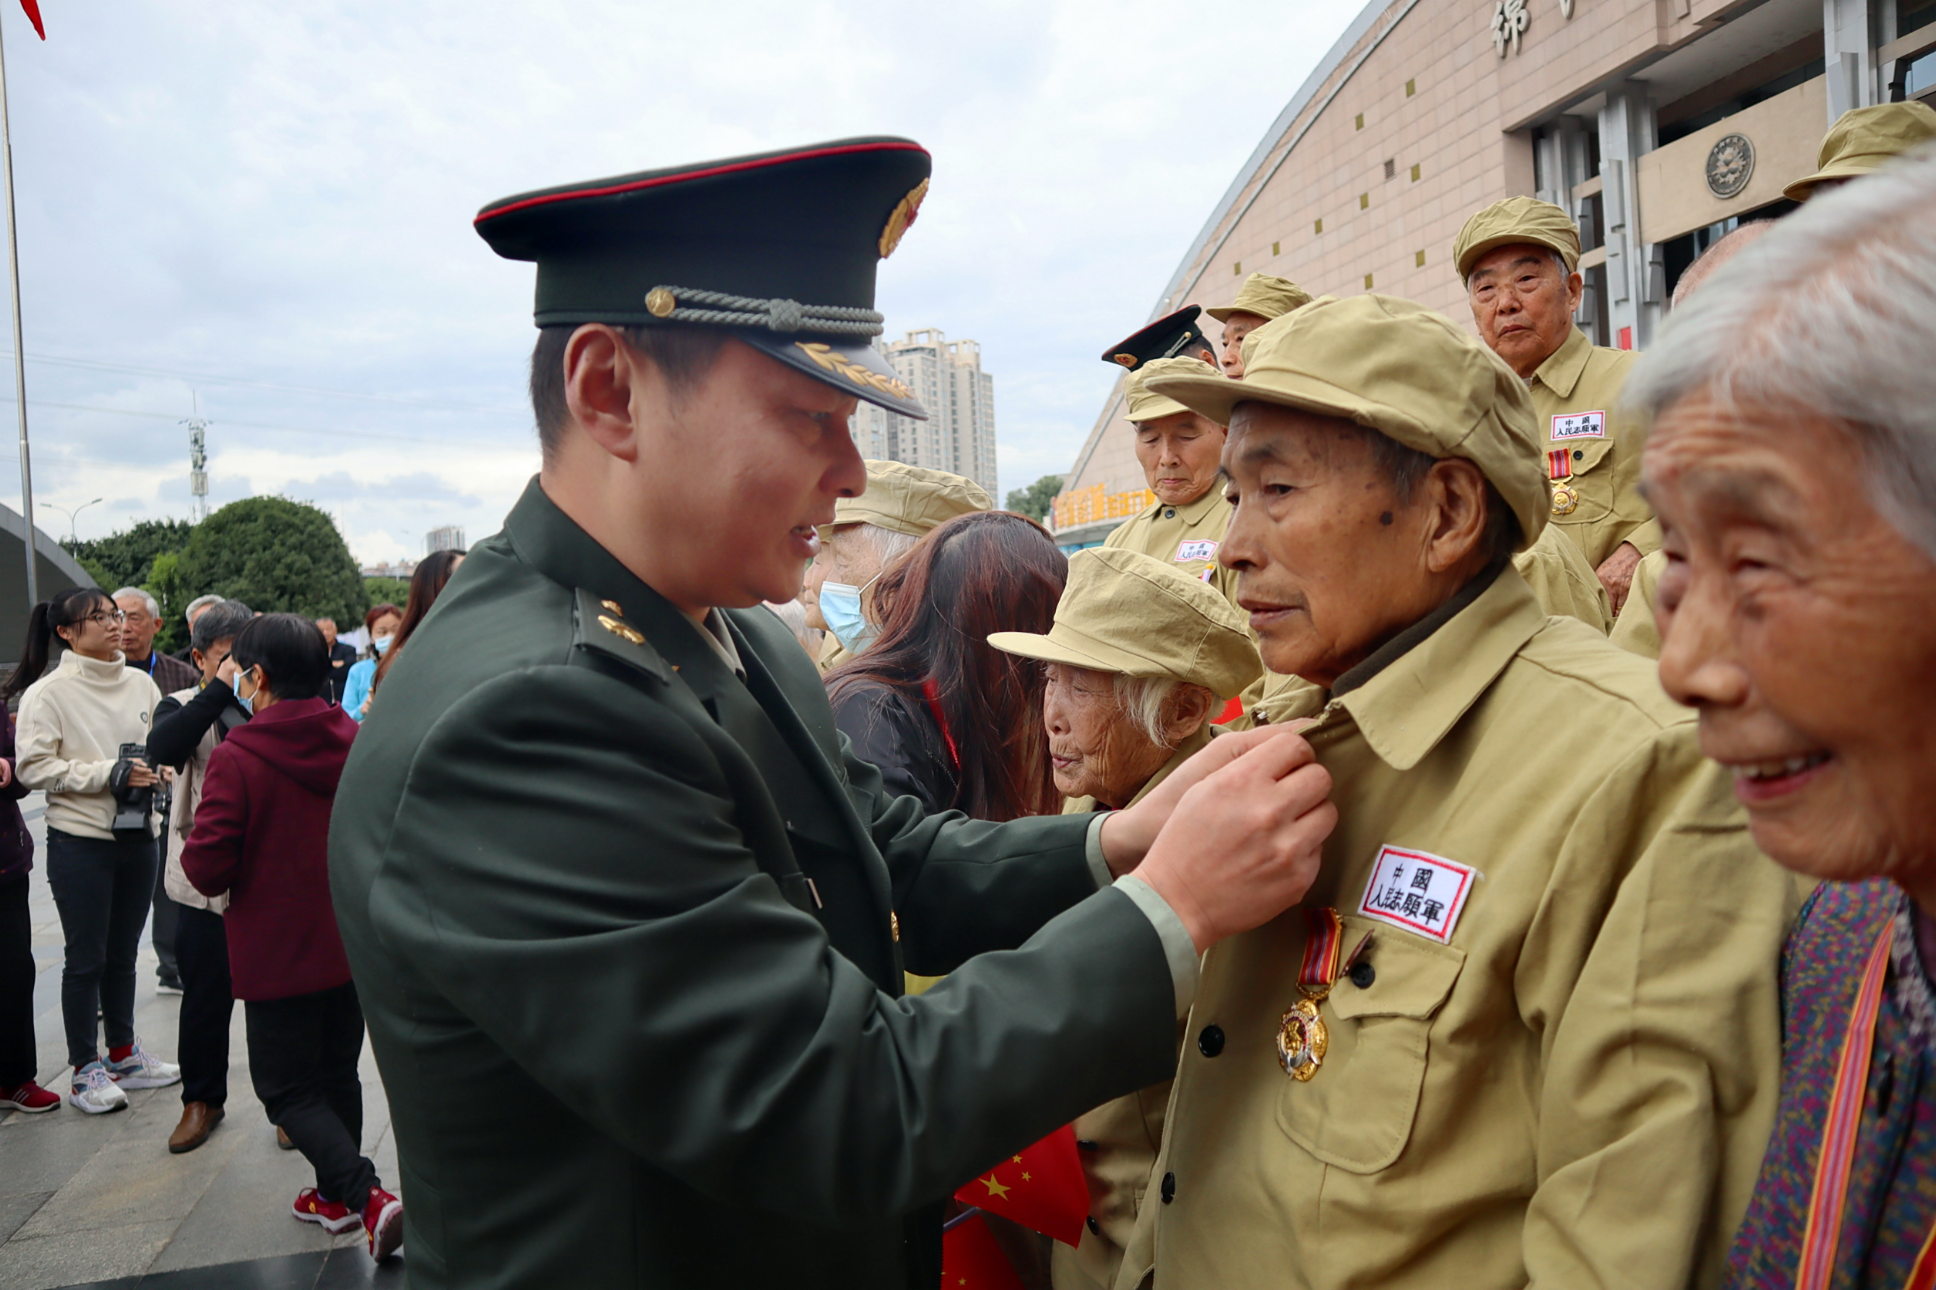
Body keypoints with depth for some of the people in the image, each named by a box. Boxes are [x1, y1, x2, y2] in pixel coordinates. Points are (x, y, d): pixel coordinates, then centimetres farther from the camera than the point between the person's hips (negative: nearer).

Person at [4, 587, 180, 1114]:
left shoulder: (140, 683, 3)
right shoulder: (48, 692, -9)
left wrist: (154, 768, -8)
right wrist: (108, 773, -19)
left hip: (137, 836, 4)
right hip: (80, 841, -4)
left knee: (122, 953, 17)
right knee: (86, 959, 5)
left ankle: (124, 1053, 31)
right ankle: (86, 1070, 19)